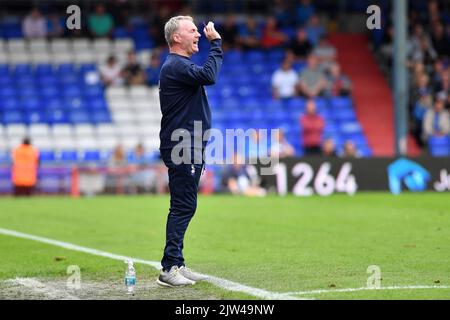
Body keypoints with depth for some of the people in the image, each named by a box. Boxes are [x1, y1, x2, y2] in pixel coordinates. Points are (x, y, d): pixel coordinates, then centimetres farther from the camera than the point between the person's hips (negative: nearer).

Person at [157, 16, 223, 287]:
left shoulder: (181, 65, 20)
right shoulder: (175, 66, -15)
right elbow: (209, 76, -29)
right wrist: (216, 43, -22)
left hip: (191, 149, 11)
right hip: (181, 150, -11)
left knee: (185, 207, 12)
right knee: (183, 207, -11)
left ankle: (177, 265, 16)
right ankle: (169, 269, -10)